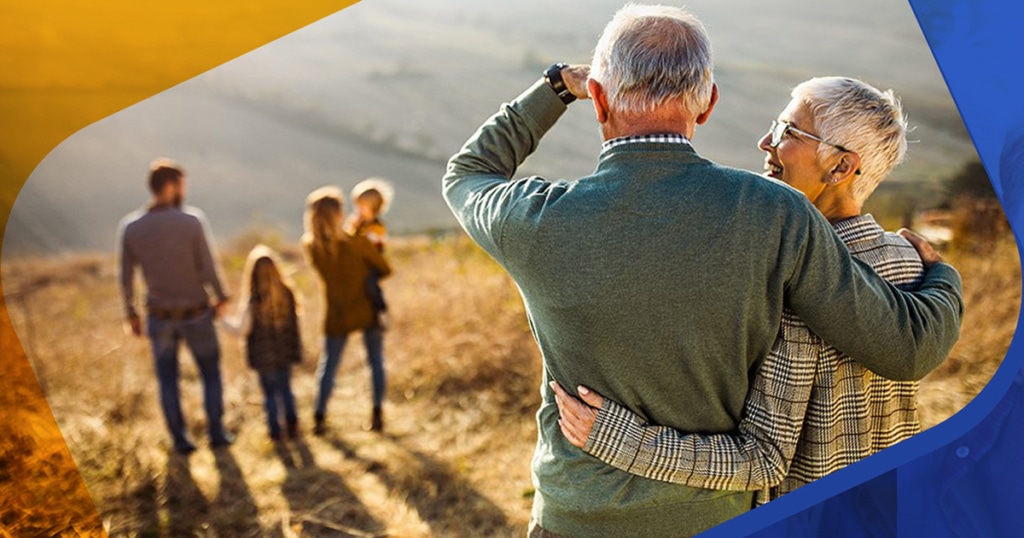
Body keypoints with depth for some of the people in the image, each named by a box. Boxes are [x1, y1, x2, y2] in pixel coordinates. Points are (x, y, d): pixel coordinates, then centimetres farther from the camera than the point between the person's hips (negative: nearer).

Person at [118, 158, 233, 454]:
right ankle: (216, 432, 24)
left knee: (168, 379, 18)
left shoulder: (129, 227, -10)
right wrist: (221, 298, 1)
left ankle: (180, 439, 23)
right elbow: (208, 269, -17)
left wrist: (131, 314, 10)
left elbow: (126, 278, -4)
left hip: (159, 317, 2)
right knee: (211, 373, 18)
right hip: (196, 315, -2)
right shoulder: (193, 220, -19)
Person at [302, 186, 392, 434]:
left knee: (328, 365, 15)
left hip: (337, 316, 2)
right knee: (376, 361, 14)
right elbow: (385, 270, -9)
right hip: (368, 312, -2)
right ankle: (377, 414, 16)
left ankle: (319, 417, 15)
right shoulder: (359, 243, -21)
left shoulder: (310, 245, -12)